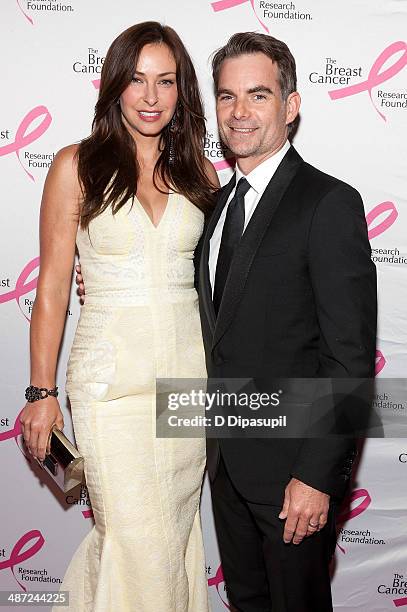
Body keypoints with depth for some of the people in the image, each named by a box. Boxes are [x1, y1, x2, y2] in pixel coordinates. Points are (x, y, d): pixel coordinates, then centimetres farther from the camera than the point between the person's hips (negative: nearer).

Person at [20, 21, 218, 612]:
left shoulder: (198, 171, 6)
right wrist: (42, 392, -3)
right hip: (113, 377, -4)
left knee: (178, 528, 15)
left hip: (189, 370, 4)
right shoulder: (77, 166, -3)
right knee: (138, 544, 0)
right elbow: (52, 286, -2)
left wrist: (222, 375, 4)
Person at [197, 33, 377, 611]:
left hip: (292, 465, -7)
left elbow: (351, 356, -20)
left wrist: (318, 476, -21)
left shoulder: (329, 204, -17)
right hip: (226, 456, 7)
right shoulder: (222, 201, 8)